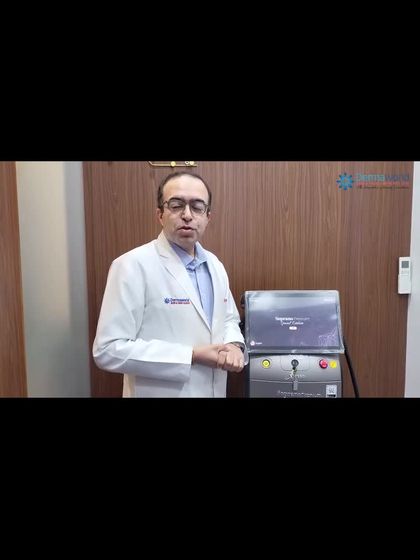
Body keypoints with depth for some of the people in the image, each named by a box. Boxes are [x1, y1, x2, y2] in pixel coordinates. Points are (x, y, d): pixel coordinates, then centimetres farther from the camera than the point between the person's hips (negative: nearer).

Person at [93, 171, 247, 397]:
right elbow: (109, 349, -22)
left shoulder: (214, 265, 2)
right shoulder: (133, 266, -19)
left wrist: (233, 344, -9)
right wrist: (192, 356, -24)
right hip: (162, 392, -6)